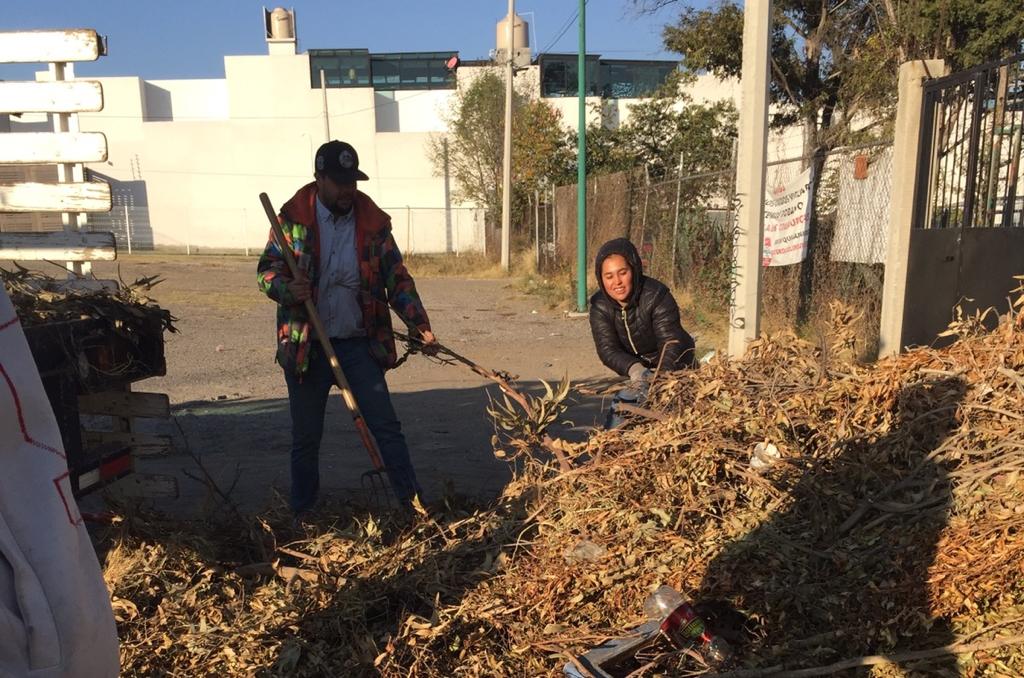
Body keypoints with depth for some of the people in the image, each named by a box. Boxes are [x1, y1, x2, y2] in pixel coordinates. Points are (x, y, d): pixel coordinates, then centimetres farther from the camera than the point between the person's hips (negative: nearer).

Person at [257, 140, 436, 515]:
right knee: (305, 437, 11)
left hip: (358, 344, 1)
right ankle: (301, 514, 29)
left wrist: (420, 324, -11)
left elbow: (397, 278, 2)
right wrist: (287, 289, -23)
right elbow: (267, 270, 0)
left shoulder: (373, 221, 0)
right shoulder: (293, 217, -3)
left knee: (387, 426, 0)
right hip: (306, 346, 0)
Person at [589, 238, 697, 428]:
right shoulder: (599, 307, -16)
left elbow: (670, 343, -34)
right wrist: (634, 369, -45)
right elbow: (607, 349, -25)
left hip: (674, 368, -4)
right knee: (620, 406, 6)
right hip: (641, 371, 4)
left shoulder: (657, 296, -27)